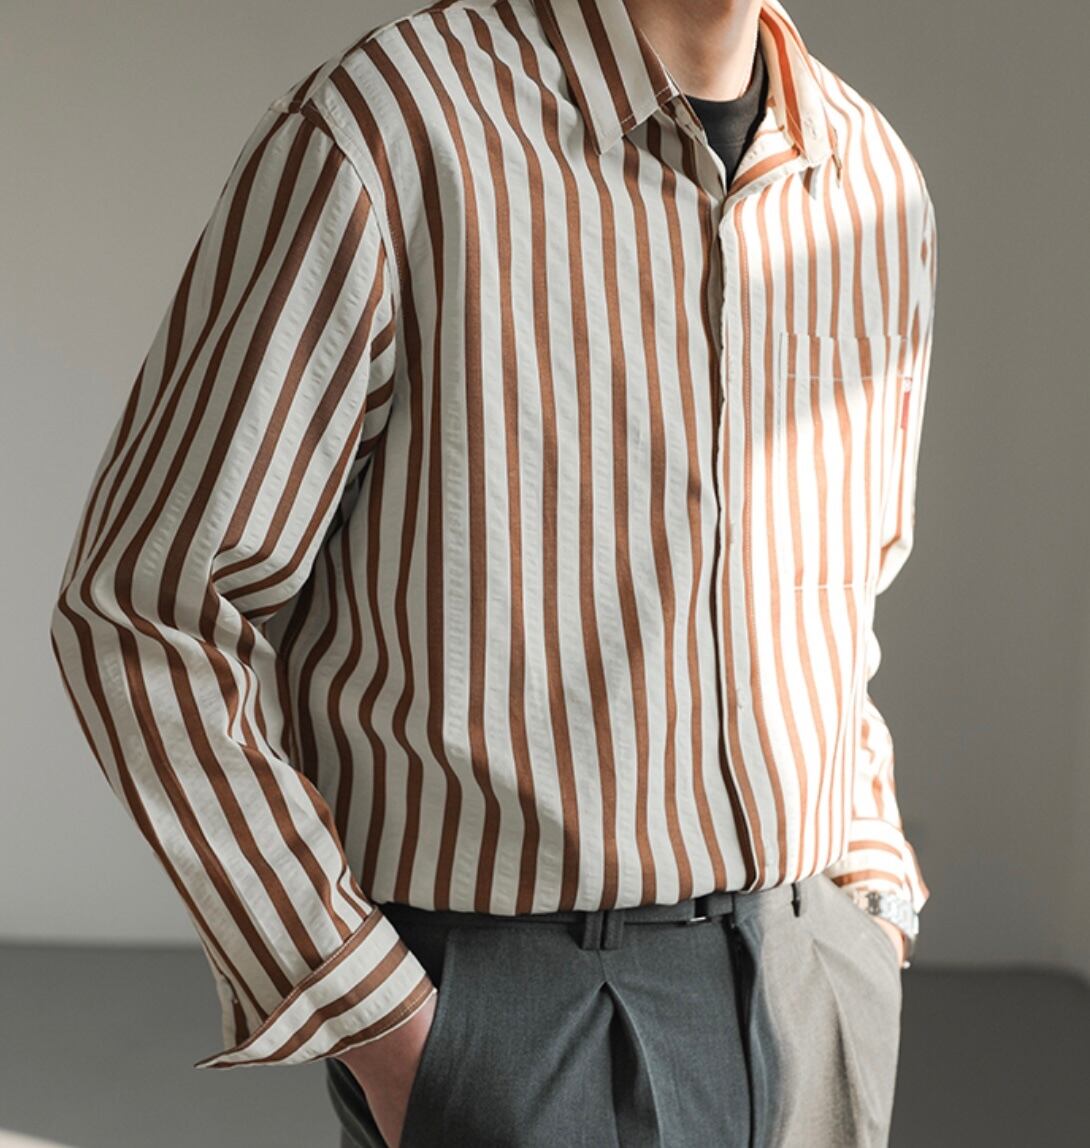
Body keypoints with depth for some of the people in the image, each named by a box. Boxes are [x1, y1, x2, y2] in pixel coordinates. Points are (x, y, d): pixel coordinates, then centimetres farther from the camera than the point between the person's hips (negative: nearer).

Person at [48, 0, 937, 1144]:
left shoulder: (874, 183, 4)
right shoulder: (374, 133, -15)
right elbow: (145, 616, -13)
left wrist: (866, 909, 8)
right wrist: (384, 1035, -15)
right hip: (514, 1017, -5)